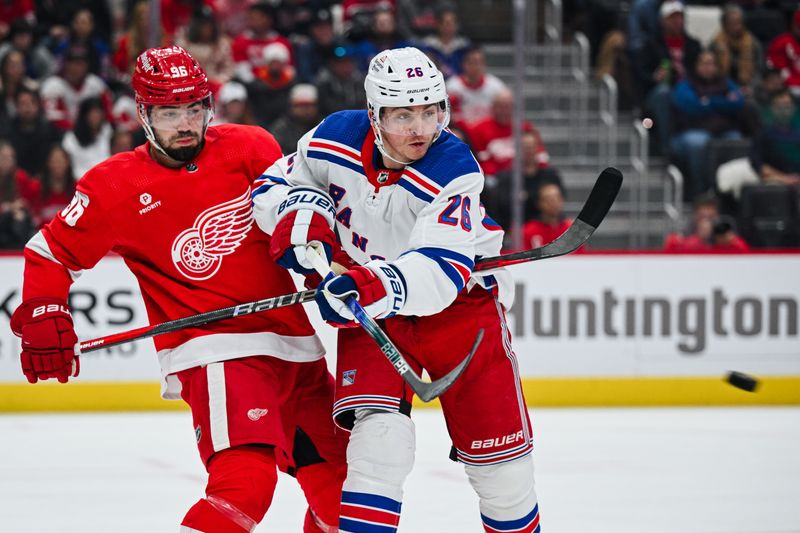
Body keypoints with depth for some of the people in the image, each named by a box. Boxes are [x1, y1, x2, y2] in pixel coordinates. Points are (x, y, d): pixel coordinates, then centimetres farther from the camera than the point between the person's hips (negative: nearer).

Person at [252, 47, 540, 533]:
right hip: (371, 310, 1)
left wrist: (376, 286, -55)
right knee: (380, 432, -22)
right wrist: (303, 218, -19)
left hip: (461, 302, -1)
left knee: (497, 448, 4)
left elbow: (441, 271, -37)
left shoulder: (455, 170, -27)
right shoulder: (335, 141, -16)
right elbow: (275, 184, 3)